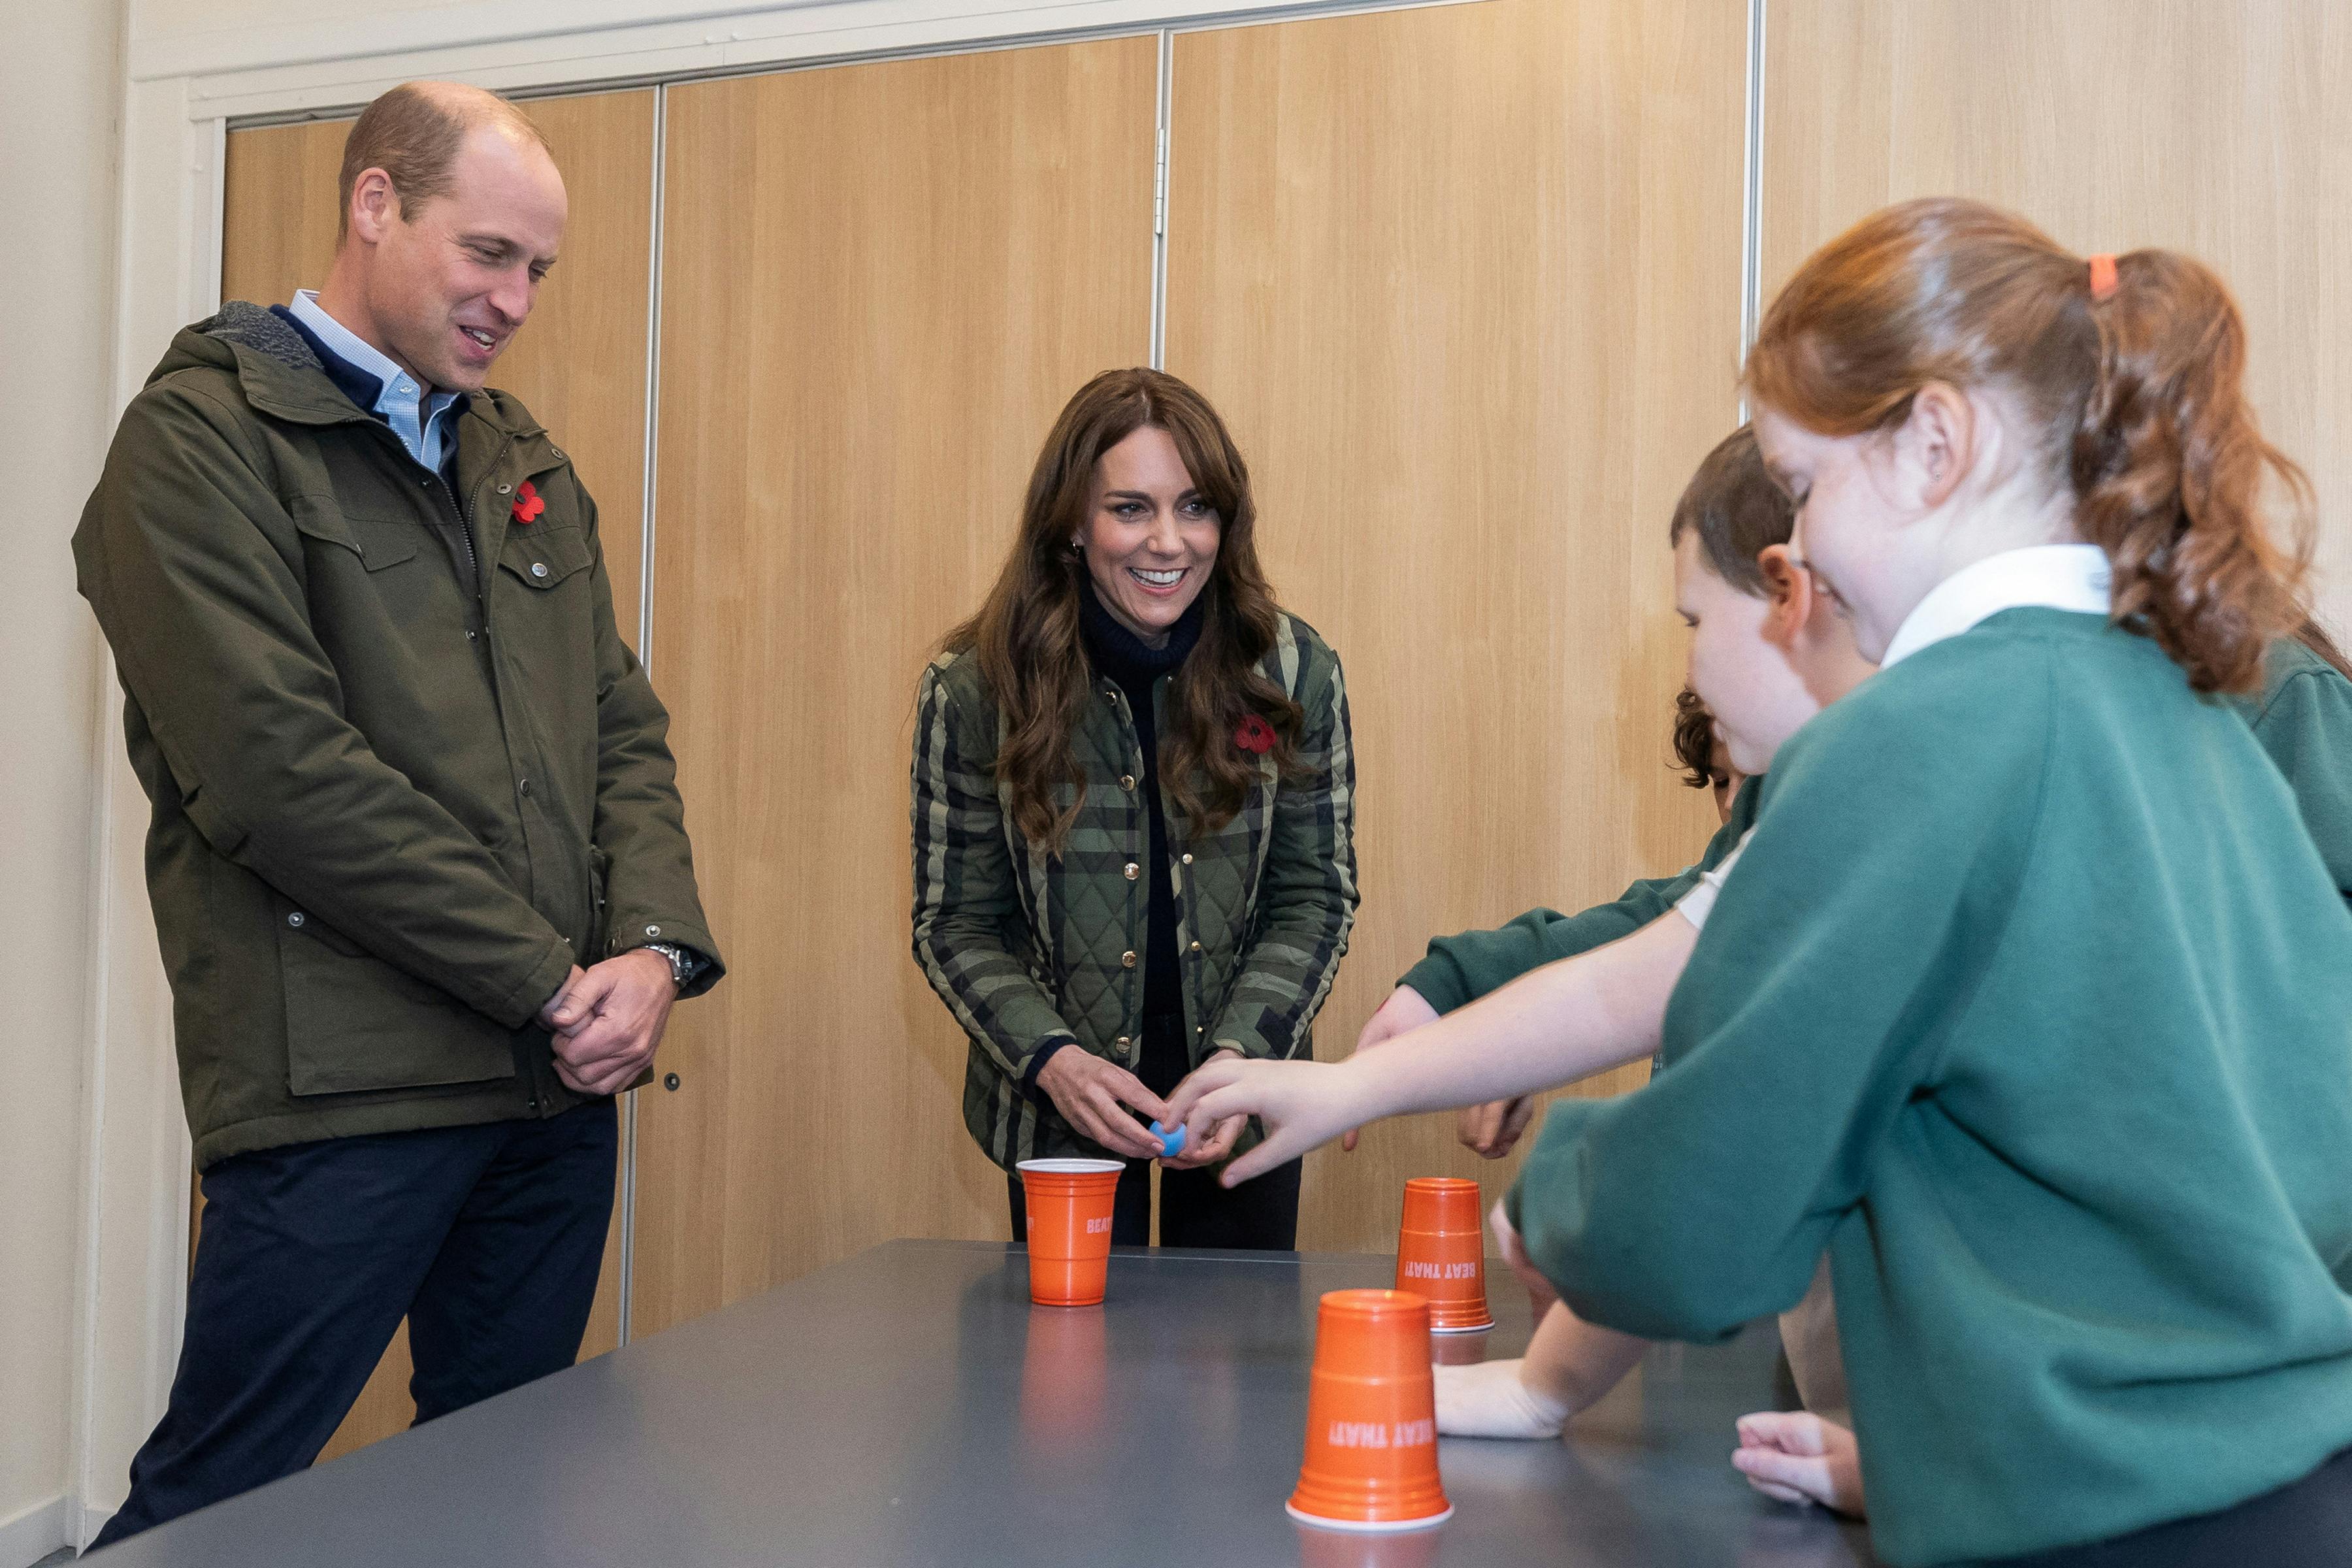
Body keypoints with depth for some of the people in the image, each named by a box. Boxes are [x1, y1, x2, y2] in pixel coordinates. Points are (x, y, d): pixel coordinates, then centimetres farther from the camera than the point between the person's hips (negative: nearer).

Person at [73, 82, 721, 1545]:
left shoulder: (526, 459, 16)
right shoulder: (202, 438, -6)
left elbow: (623, 725, 15)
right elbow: (281, 768, -16)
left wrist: (655, 947, -4)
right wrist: (551, 980, -14)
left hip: (559, 1086, 7)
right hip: (344, 1095, -7)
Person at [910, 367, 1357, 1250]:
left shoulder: (1294, 672, -10)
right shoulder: (975, 691, -13)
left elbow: (1316, 897, -4)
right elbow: (957, 925, -7)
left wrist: (1240, 1054, -19)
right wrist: (1052, 1060, -23)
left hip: (1241, 1107, 1)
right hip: (1059, 1110, -1)